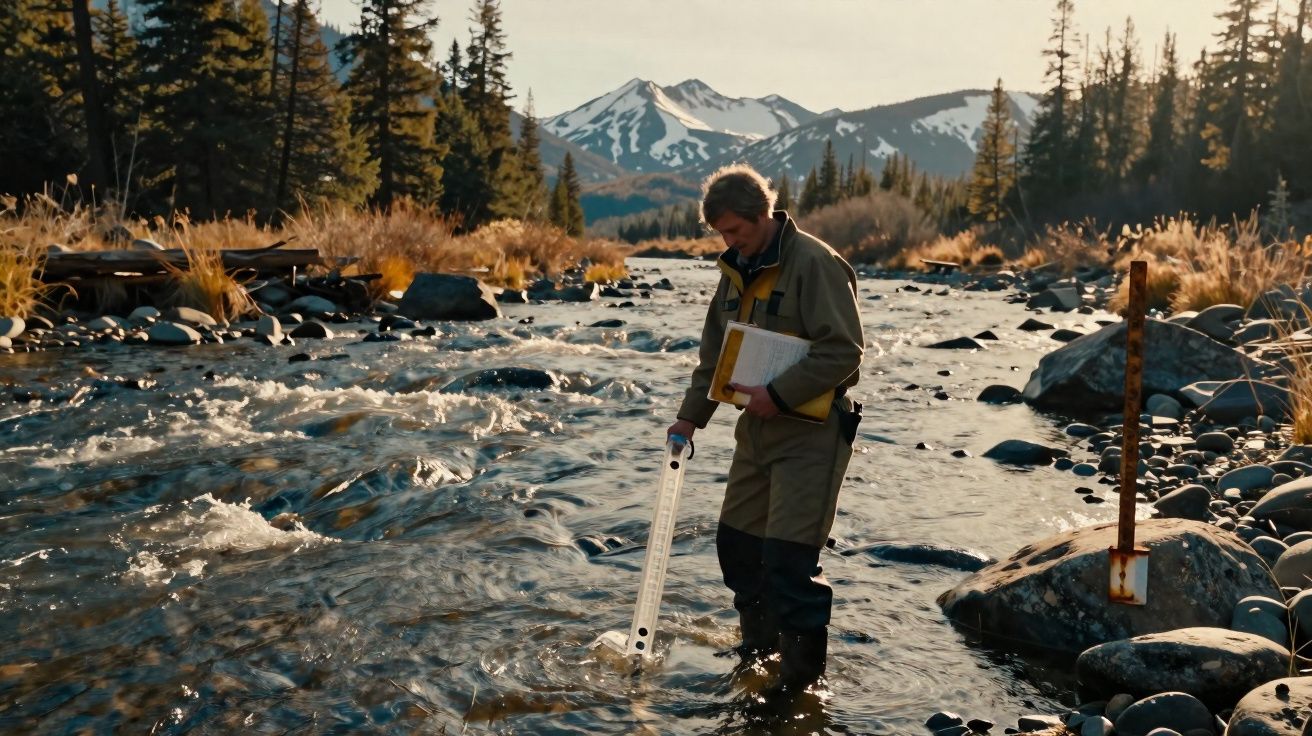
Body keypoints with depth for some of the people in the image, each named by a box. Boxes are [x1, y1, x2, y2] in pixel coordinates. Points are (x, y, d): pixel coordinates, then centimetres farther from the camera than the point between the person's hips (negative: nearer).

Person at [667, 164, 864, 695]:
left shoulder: (814, 263, -16)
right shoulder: (737, 269, 10)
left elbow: (844, 350, -21)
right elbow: (715, 352, 18)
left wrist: (779, 395, -24)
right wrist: (691, 415, 14)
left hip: (810, 431, -9)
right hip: (757, 427, 9)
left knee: (787, 555, -9)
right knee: (736, 540, 14)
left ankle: (802, 670, 9)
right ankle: (758, 643, 34)